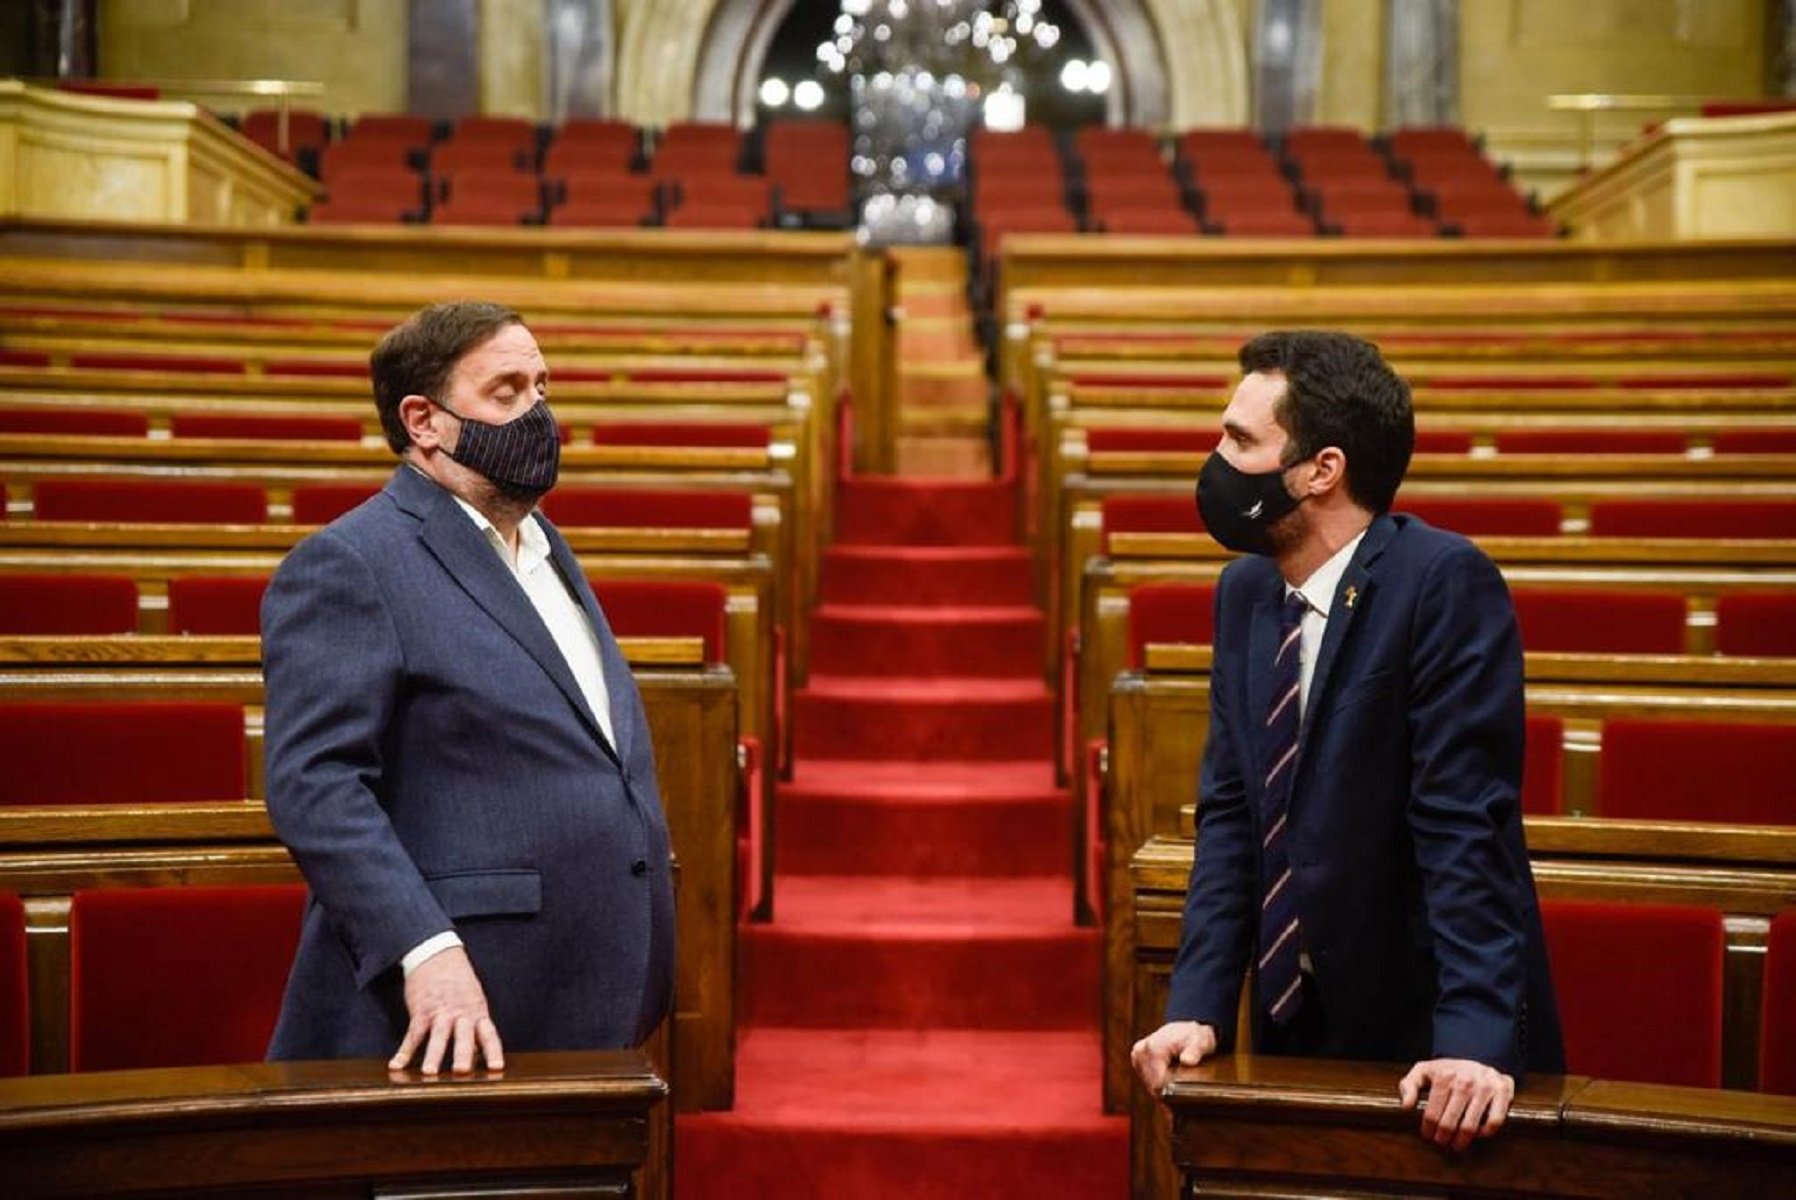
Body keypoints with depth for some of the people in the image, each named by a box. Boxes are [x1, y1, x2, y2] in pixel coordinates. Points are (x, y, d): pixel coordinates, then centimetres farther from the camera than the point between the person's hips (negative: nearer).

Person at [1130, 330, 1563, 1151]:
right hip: (1296, 1027, 6)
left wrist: (1475, 1038, -27)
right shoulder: (1245, 591, 2)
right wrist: (1197, 1005, -5)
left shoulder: (1445, 584, -17)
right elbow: (1229, 814, 3)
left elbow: (1465, 823, -22)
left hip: (1433, 1048, -6)